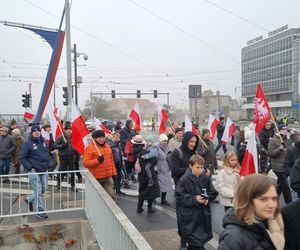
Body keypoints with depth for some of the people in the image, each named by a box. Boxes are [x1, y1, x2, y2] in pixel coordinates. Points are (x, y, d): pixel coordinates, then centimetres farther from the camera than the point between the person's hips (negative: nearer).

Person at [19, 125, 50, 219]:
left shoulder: (43, 142, 10)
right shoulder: (28, 143, -8)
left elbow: (47, 154, 21)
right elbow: (22, 158, -8)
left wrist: (47, 164, 10)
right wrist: (30, 168, -15)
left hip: (44, 171, 7)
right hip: (34, 171, -6)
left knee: (43, 190, 13)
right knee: (38, 191, -5)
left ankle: (29, 199, 36)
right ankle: (40, 210, 6)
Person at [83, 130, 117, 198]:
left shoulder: (107, 146, 12)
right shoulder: (90, 148, -8)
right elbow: (86, 163, -14)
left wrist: (114, 173, 14)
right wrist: (97, 160, -24)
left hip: (108, 177, 5)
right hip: (96, 178, -5)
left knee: (111, 196, 5)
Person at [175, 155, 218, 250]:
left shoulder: (206, 179, 0)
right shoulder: (184, 180, -12)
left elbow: (213, 193, 9)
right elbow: (179, 196, -12)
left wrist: (207, 198, -12)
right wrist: (194, 199, -20)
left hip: (203, 214, 4)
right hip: (189, 215, -4)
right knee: (196, 242, -2)